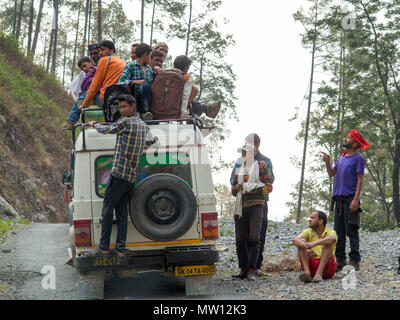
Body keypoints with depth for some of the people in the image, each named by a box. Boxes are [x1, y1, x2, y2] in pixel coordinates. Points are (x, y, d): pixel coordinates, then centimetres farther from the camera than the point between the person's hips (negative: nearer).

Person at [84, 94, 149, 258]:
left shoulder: (125, 122, -9)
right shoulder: (143, 125, 14)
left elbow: (106, 130, 4)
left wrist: (94, 124, 25)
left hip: (118, 175, -8)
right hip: (131, 177, 8)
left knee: (107, 212, -1)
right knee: (122, 213, 8)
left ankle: (103, 247, 1)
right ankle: (120, 248, 5)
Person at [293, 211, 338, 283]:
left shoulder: (330, 232, -1)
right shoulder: (308, 232, 9)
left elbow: (333, 239, -28)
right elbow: (295, 240, -13)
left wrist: (314, 243, -41)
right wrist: (307, 248, -34)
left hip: (326, 267, -2)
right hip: (311, 266, 2)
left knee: (328, 243, -23)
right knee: (302, 241, -15)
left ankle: (319, 273, -37)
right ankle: (307, 272, -35)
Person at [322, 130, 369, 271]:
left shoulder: (358, 158, -3)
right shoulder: (341, 158, 18)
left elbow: (360, 179, -9)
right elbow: (332, 174, 18)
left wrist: (356, 199, -17)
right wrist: (327, 163, -1)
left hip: (350, 199, -7)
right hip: (338, 199, 7)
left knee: (351, 231, -8)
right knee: (339, 232, 8)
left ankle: (354, 261, -5)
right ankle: (340, 260, 13)